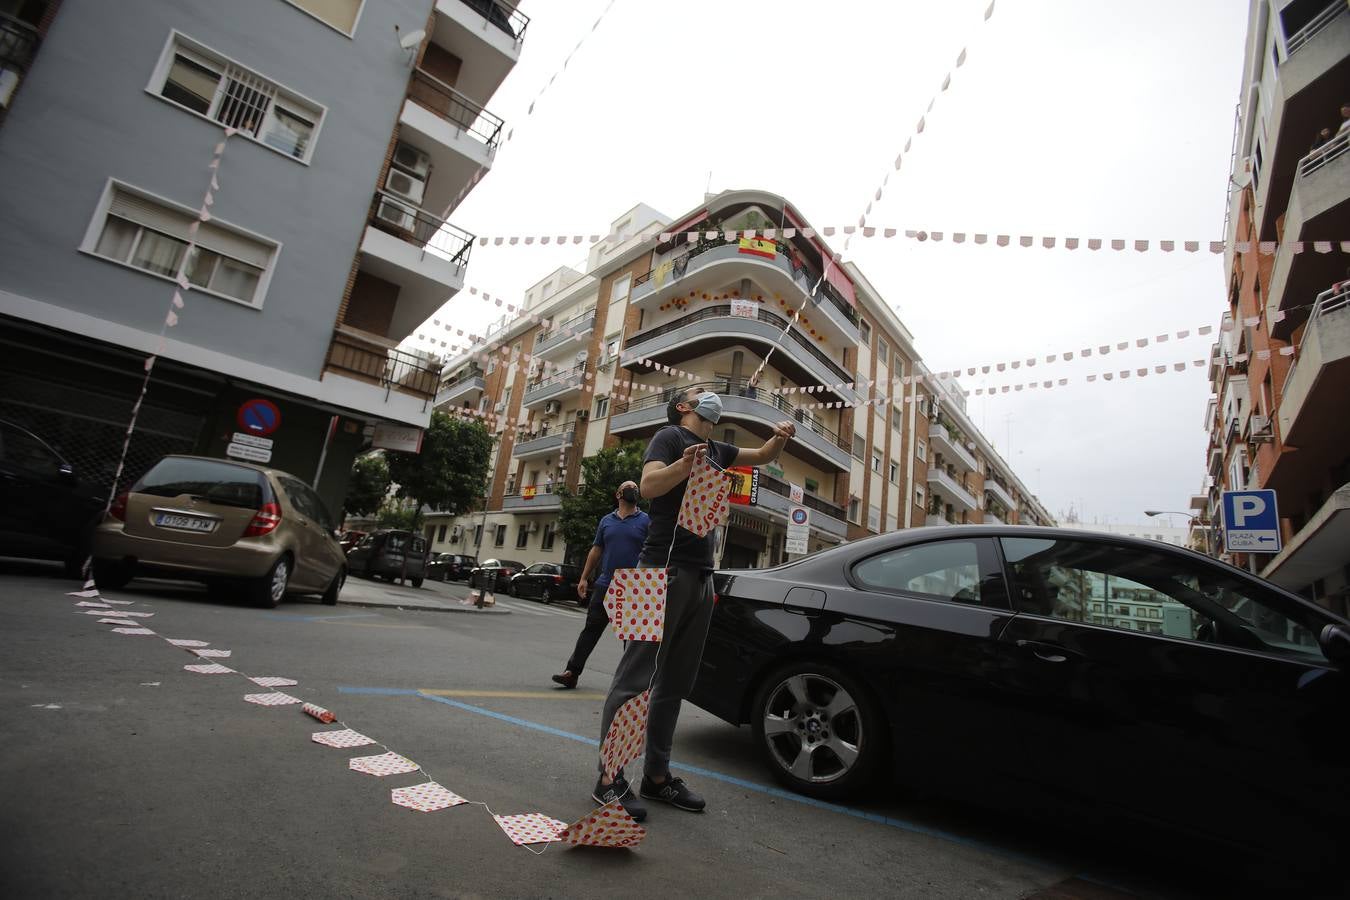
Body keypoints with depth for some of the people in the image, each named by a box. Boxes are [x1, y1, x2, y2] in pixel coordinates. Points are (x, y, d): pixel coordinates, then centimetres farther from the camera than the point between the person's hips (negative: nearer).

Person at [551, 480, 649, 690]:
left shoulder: (646, 521, 2)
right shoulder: (607, 521, 11)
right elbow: (596, 551, 15)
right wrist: (584, 578, 11)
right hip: (604, 585, 3)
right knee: (591, 629, 3)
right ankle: (572, 671, 7)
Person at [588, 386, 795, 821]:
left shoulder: (716, 450, 22)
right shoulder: (670, 436, 1)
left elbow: (762, 456, 33)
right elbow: (649, 485, -14)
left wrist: (780, 437, 12)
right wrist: (684, 466, -32)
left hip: (701, 577, 8)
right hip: (666, 568, -8)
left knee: (675, 683, 10)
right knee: (635, 675, -6)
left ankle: (657, 775, 18)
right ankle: (609, 779, 1)